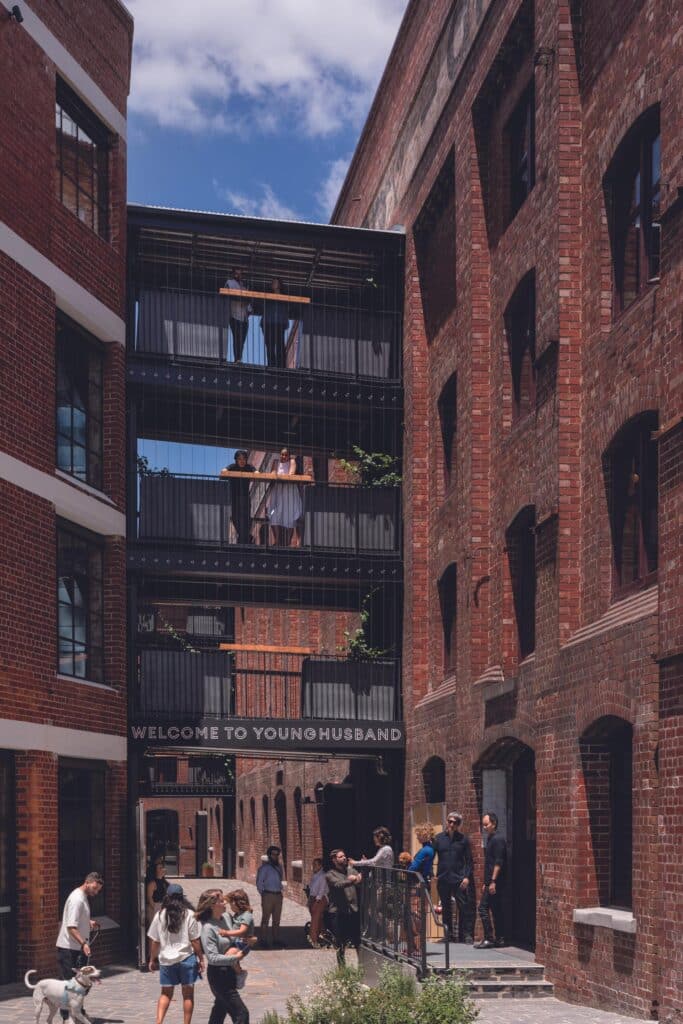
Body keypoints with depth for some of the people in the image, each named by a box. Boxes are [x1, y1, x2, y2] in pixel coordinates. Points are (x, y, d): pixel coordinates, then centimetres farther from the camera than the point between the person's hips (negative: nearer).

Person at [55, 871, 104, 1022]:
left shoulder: (84, 897, 12)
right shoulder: (77, 899, -19)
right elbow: (71, 927, -26)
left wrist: (89, 922, 11)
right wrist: (83, 943, -32)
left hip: (78, 948, 10)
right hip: (69, 948, -10)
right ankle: (67, 1017, 2)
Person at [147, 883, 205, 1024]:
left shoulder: (160, 915, -1)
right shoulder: (189, 914, -7)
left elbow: (154, 941, 2)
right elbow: (195, 940, -6)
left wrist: (152, 960, 13)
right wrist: (201, 959, 2)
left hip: (166, 959, 2)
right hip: (186, 958, -2)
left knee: (165, 993, 14)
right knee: (188, 994, 9)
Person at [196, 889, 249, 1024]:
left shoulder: (226, 917, 1)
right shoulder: (208, 928, -22)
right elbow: (213, 958, -25)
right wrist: (235, 957, -22)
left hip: (230, 972, 8)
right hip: (219, 975, -8)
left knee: (220, 1010, 22)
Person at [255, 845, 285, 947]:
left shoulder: (279, 866, 14)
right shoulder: (265, 867, -6)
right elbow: (259, 882, -5)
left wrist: (280, 890, 11)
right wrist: (263, 894, -4)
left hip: (278, 895, 6)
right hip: (268, 895, -6)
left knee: (277, 919, 10)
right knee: (265, 918, -4)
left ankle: (276, 939, 16)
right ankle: (263, 940, 0)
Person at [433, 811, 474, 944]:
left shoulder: (463, 839, 4)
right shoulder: (439, 838, 7)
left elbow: (469, 860, 4)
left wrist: (467, 877, -7)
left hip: (459, 879, -2)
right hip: (443, 878, 2)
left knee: (464, 907, -7)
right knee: (446, 908, 8)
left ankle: (466, 934, -2)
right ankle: (449, 934, 17)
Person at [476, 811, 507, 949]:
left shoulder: (497, 840, -12)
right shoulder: (490, 839, 18)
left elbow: (498, 862, -19)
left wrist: (493, 881, -23)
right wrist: (486, 883, 23)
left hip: (495, 882, -10)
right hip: (491, 882, 10)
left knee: (483, 907, -10)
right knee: (496, 910, 11)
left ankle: (489, 938, -7)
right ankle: (500, 938, 14)